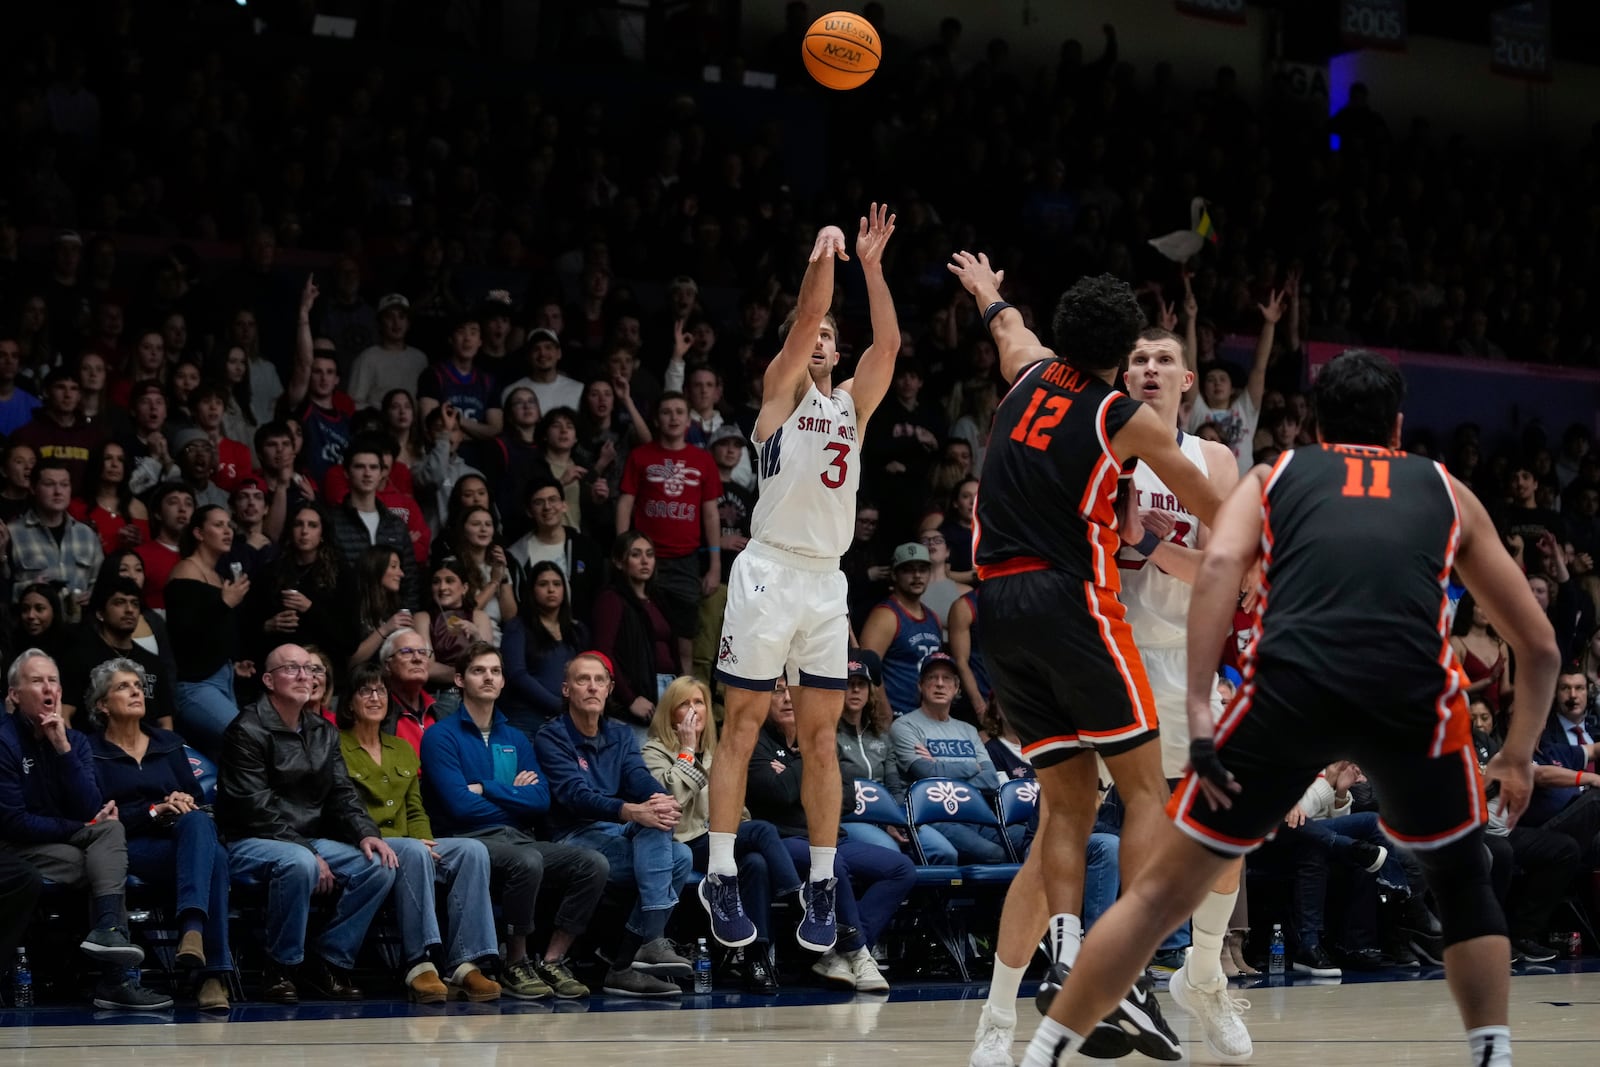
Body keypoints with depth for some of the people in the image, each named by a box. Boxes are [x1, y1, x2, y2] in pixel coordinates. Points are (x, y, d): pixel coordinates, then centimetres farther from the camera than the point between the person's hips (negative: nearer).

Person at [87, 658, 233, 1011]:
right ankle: (214, 971, -48)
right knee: (213, 856, -36)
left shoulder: (168, 743, 23)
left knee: (198, 823, -37)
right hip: (133, 849, -4)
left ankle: (192, 927, -55)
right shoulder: (92, 753, 8)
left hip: (181, 836, 4)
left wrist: (185, 807, -11)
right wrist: (153, 811, -18)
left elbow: (198, 800, 15)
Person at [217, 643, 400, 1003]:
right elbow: (256, 810, -15)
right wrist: (308, 852, -20)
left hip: (310, 841, 7)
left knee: (380, 866, -14)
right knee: (299, 864, -39)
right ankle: (282, 968, -22)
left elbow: (342, 794, 11)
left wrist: (366, 833, -9)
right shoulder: (247, 731, -9)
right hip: (250, 844, -7)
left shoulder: (323, 732, 15)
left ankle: (332, 963, -6)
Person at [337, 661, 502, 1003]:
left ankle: (465, 965, -32)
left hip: (407, 845, 6)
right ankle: (420, 965, -44)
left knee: (472, 850, -21)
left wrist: (424, 841, -4)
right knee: (414, 852, -38)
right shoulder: (337, 748, 2)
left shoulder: (403, 750, 24)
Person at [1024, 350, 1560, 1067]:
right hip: (1412, 698, 0)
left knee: (1162, 890, 13)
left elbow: (1220, 564, 4)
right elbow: (1540, 647, 31)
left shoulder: (1273, 476, 28)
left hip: (1289, 688, 0)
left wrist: (1199, 712, 0)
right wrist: (1518, 757, 43)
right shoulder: (1447, 491, 31)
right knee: (1462, 884, 27)